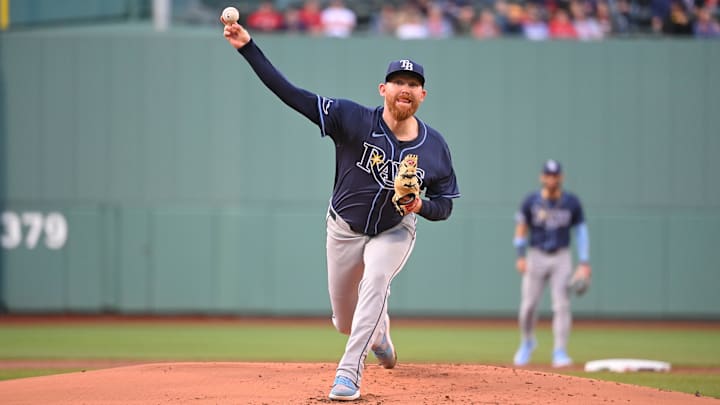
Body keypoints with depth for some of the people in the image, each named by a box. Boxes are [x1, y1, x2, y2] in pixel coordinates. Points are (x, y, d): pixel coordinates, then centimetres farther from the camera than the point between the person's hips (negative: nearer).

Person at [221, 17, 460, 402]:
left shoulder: (434, 146, -16)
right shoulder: (353, 120, -22)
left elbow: (444, 205, -5)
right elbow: (290, 93, -29)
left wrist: (421, 205, -29)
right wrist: (248, 48, -38)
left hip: (394, 232, -1)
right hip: (345, 229, 1)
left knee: (375, 280, -32)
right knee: (346, 322, 11)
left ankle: (349, 372, -29)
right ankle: (378, 333, 50)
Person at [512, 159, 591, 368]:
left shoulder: (572, 202, -1)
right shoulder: (531, 201, -3)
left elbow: (581, 231, 4)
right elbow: (521, 227, 4)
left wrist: (584, 262, -2)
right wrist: (521, 256, -5)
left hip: (561, 258, 0)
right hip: (536, 257, 0)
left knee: (562, 305, -8)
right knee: (528, 305, -1)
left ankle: (560, 352, -5)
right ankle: (527, 342, 25)